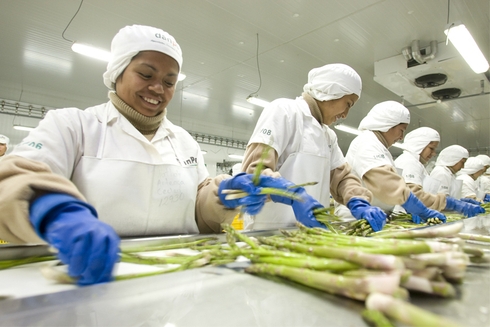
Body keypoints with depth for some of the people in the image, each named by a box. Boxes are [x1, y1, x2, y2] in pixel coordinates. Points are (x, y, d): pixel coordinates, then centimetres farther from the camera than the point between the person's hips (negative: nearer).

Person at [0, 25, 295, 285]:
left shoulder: (185, 141, 13)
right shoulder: (71, 124, 3)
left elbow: (198, 212, 12)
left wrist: (224, 196, -9)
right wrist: (58, 213, -33)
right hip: (91, 278, -3)